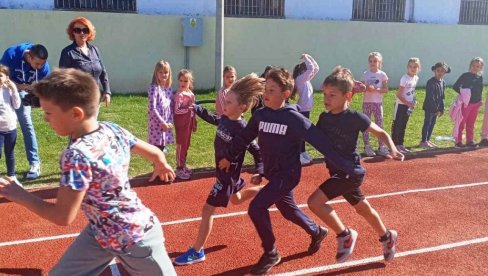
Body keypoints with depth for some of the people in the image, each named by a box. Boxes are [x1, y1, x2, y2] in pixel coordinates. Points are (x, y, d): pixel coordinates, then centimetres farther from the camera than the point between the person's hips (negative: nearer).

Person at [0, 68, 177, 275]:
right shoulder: (113, 129, -8)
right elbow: (156, 154, 5)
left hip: (135, 238, -9)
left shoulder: (77, 155, -30)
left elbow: (63, 217, -25)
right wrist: (162, 167, 28)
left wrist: (21, 196, -10)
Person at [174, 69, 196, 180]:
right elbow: (176, 110, -22)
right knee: (181, 145, -1)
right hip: (181, 123, -8)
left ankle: (183, 165, 27)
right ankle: (179, 169, 7)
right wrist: (188, 109, -28)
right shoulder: (179, 95, -17)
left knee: (186, 145, 15)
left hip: (188, 122, 8)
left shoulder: (191, 94, 7)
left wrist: (194, 123, 17)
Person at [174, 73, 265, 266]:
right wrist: (197, 109, 19)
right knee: (236, 199, 33)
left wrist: (259, 173, -35)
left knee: (208, 210, -4)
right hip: (223, 171, 9)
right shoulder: (225, 118, -7)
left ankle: (197, 252, 8)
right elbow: (214, 120, 18)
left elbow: (257, 152, -22)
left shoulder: (242, 130, -28)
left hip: (228, 175, -9)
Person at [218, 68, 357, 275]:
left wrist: (347, 166, -25)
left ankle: (271, 254, 4)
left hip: (288, 174, -7)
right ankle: (317, 232, 50)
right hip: (272, 173, 7)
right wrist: (228, 156, 13)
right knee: (288, 210, 22)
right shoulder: (260, 115, -2)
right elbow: (244, 137, 11)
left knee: (256, 207, -16)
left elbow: (320, 141, -23)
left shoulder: (294, 118, -21)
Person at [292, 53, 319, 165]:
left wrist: (309, 57, 9)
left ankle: (303, 153, 23)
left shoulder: (306, 79, 13)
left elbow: (316, 68, 16)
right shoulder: (300, 78, -13)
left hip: (306, 109, 9)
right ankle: (299, 155, -2)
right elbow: (311, 68, -22)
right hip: (302, 109, -9)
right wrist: (305, 58, -8)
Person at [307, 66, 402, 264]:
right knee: (363, 209, 23)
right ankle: (387, 236, 46)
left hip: (351, 172, -7)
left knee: (314, 202, -19)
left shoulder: (355, 118, -15)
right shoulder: (324, 117, 3)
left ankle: (345, 235, 0)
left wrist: (393, 150, -20)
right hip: (338, 172, 7)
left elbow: (381, 133, -5)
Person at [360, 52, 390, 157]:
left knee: (379, 124, 0)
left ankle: (381, 147, 7)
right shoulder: (365, 74, 6)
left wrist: (375, 89, -17)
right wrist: (366, 88, -15)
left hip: (378, 102, -1)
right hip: (366, 102, 1)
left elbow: (385, 90, -2)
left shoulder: (382, 75, 1)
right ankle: (367, 147, 6)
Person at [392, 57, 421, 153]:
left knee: (403, 126, 14)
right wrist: (408, 103, -20)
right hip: (400, 104, -7)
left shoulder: (416, 78, 5)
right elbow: (398, 94, -18)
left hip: (409, 105, 8)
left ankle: (400, 145, 21)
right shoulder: (405, 78, -17)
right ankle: (395, 145, 4)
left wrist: (413, 102, 3)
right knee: (397, 125, -1)